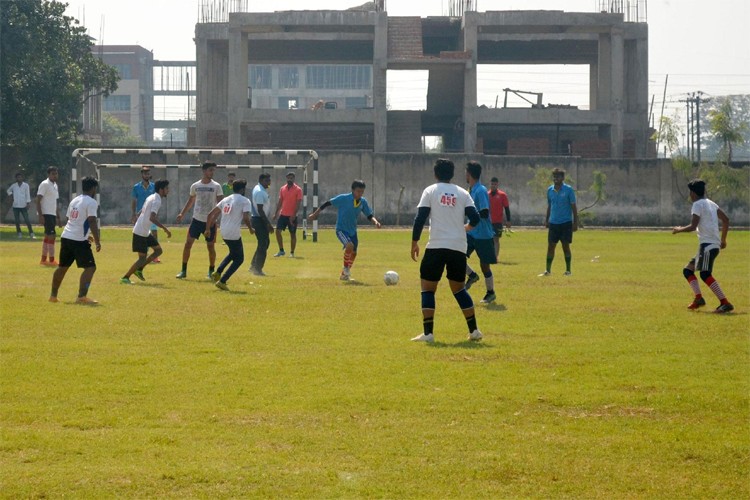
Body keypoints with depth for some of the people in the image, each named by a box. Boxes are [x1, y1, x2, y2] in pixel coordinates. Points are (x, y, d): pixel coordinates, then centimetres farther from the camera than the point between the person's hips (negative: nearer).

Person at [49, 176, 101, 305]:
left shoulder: (74, 200, 17)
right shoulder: (91, 202, -8)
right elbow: (92, 222, -18)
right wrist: (97, 241, -17)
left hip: (66, 236, 8)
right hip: (79, 240, -8)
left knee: (63, 266, 21)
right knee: (90, 267, -6)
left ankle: (53, 295, 28)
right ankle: (81, 297, -16)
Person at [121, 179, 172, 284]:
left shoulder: (151, 198, 11)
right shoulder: (156, 201, -19)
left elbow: (140, 212, 20)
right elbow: (152, 218, -32)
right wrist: (165, 229, -31)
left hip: (145, 232, 10)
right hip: (141, 233, -10)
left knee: (158, 250, 12)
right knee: (142, 259, -6)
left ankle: (139, 270, 16)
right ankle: (125, 278, 1)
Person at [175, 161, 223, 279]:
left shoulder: (216, 186, -4)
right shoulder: (195, 186, 4)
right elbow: (191, 201, 18)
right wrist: (182, 213, 12)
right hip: (197, 219, 2)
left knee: (210, 246, 2)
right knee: (188, 244, -3)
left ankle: (211, 271, 17)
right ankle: (183, 271, 5)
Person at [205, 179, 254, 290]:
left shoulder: (225, 199, 14)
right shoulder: (245, 201, -6)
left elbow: (211, 214, 12)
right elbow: (246, 218, -17)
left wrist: (208, 228, 20)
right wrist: (251, 229, 0)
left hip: (224, 233, 7)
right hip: (234, 234, -7)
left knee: (233, 254, 30)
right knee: (239, 259, 8)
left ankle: (217, 273, 16)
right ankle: (222, 281, -1)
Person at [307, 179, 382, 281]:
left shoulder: (363, 202, -3)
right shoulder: (344, 198, -18)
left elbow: (369, 216, 5)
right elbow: (328, 203, -11)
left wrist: (375, 222, -17)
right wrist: (315, 214, -8)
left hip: (352, 231, 6)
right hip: (341, 229, -6)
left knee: (353, 253, 9)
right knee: (350, 245, -29)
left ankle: (344, 274, 30)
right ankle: (346, 268, -8)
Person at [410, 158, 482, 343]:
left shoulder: (430, 191, 3)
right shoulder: (462, 193, 9)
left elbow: (420, 218, -4)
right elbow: (475, 219, 3)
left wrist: (414, 242, 3)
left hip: (436, 246, -3)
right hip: (459, 247, 3)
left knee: (428, 288, 5)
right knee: (459, 288, 18)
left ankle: (428, 333, -3)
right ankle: (474, 330, 14)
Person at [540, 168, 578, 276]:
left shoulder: (568, 190, -6)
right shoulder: (550, 190, 7)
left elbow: (573, 207, -4)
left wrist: (575, 223, -7)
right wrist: (546, 220, 13)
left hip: (566, 222, -4)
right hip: (553, 223, 4)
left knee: (566, 246, 1)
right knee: (550, 246, 2)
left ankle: (568, 270, 11)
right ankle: (548, 270, 7)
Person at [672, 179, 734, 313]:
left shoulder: (698, 204, -7)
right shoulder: (711, 203, 20)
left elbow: (692, 227, -16)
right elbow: (725, 219, 19)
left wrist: (679, 229, 2)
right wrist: (723, 239, 25)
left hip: (708, 244, -10)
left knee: (705, 274, -19)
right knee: (688, 270, 14)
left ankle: (725, 303, -27)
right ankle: (698, 298, -1)